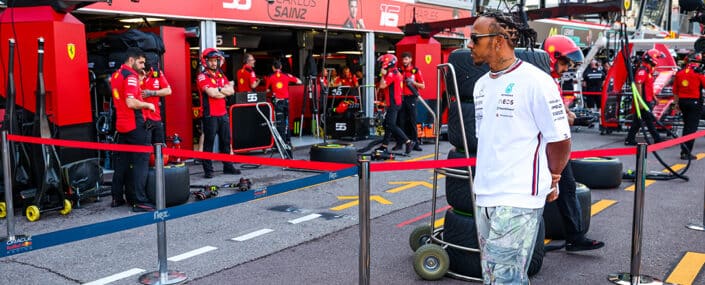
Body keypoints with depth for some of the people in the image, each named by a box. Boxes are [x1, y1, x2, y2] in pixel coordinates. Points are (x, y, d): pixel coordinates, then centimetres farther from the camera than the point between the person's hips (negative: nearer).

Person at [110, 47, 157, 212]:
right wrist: (148, 105, -8)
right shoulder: (131, 76, -13)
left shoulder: (116, 75, 14)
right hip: (135, 125, -9)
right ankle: (140, 201, -9)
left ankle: (117, 197, 19)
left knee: (122, 161, 14)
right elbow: (130, 103, -24)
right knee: (141, 161, -7)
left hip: (121, 125, 9)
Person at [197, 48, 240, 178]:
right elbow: (211, 93, -19)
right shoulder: (202, 77, -5)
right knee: (209, 142, -3)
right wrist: (224, 91, -5)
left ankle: (228, 166, 21)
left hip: (223, 114, 7)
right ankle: (208, 170, 2)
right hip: (210, 115, -7)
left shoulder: (221, 75, 16)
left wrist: (218, 90, -9)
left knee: (226, 141, 11)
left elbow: (231, 91, 4)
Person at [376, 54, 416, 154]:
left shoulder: (391, 74, -15)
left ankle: (408, 142, -15)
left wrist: (383, 75, -8)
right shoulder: (397, 73, 16)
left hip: (393, 103, -10)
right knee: (387, 124, 13)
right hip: (395, 102, 10)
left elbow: (382, 86, -21)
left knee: (391, 125, -13)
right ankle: (384, 146, 18)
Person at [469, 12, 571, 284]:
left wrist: (548, 181, 5)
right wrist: (488, 176, 14)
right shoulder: (481, 85, 12)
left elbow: (560, 140, -7)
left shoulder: (535, 81, -12)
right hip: (484, 198, 8)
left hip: (518, 200, -8)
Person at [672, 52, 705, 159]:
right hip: (694, 102, -5)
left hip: (682, 102, 6)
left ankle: (684, 150, 26)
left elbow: (675, 90, 11)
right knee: (692, 128, -2)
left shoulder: (679, 73, 5)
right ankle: (686, 152, -5)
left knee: (686, 126, 19)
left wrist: (676, 102, 20)